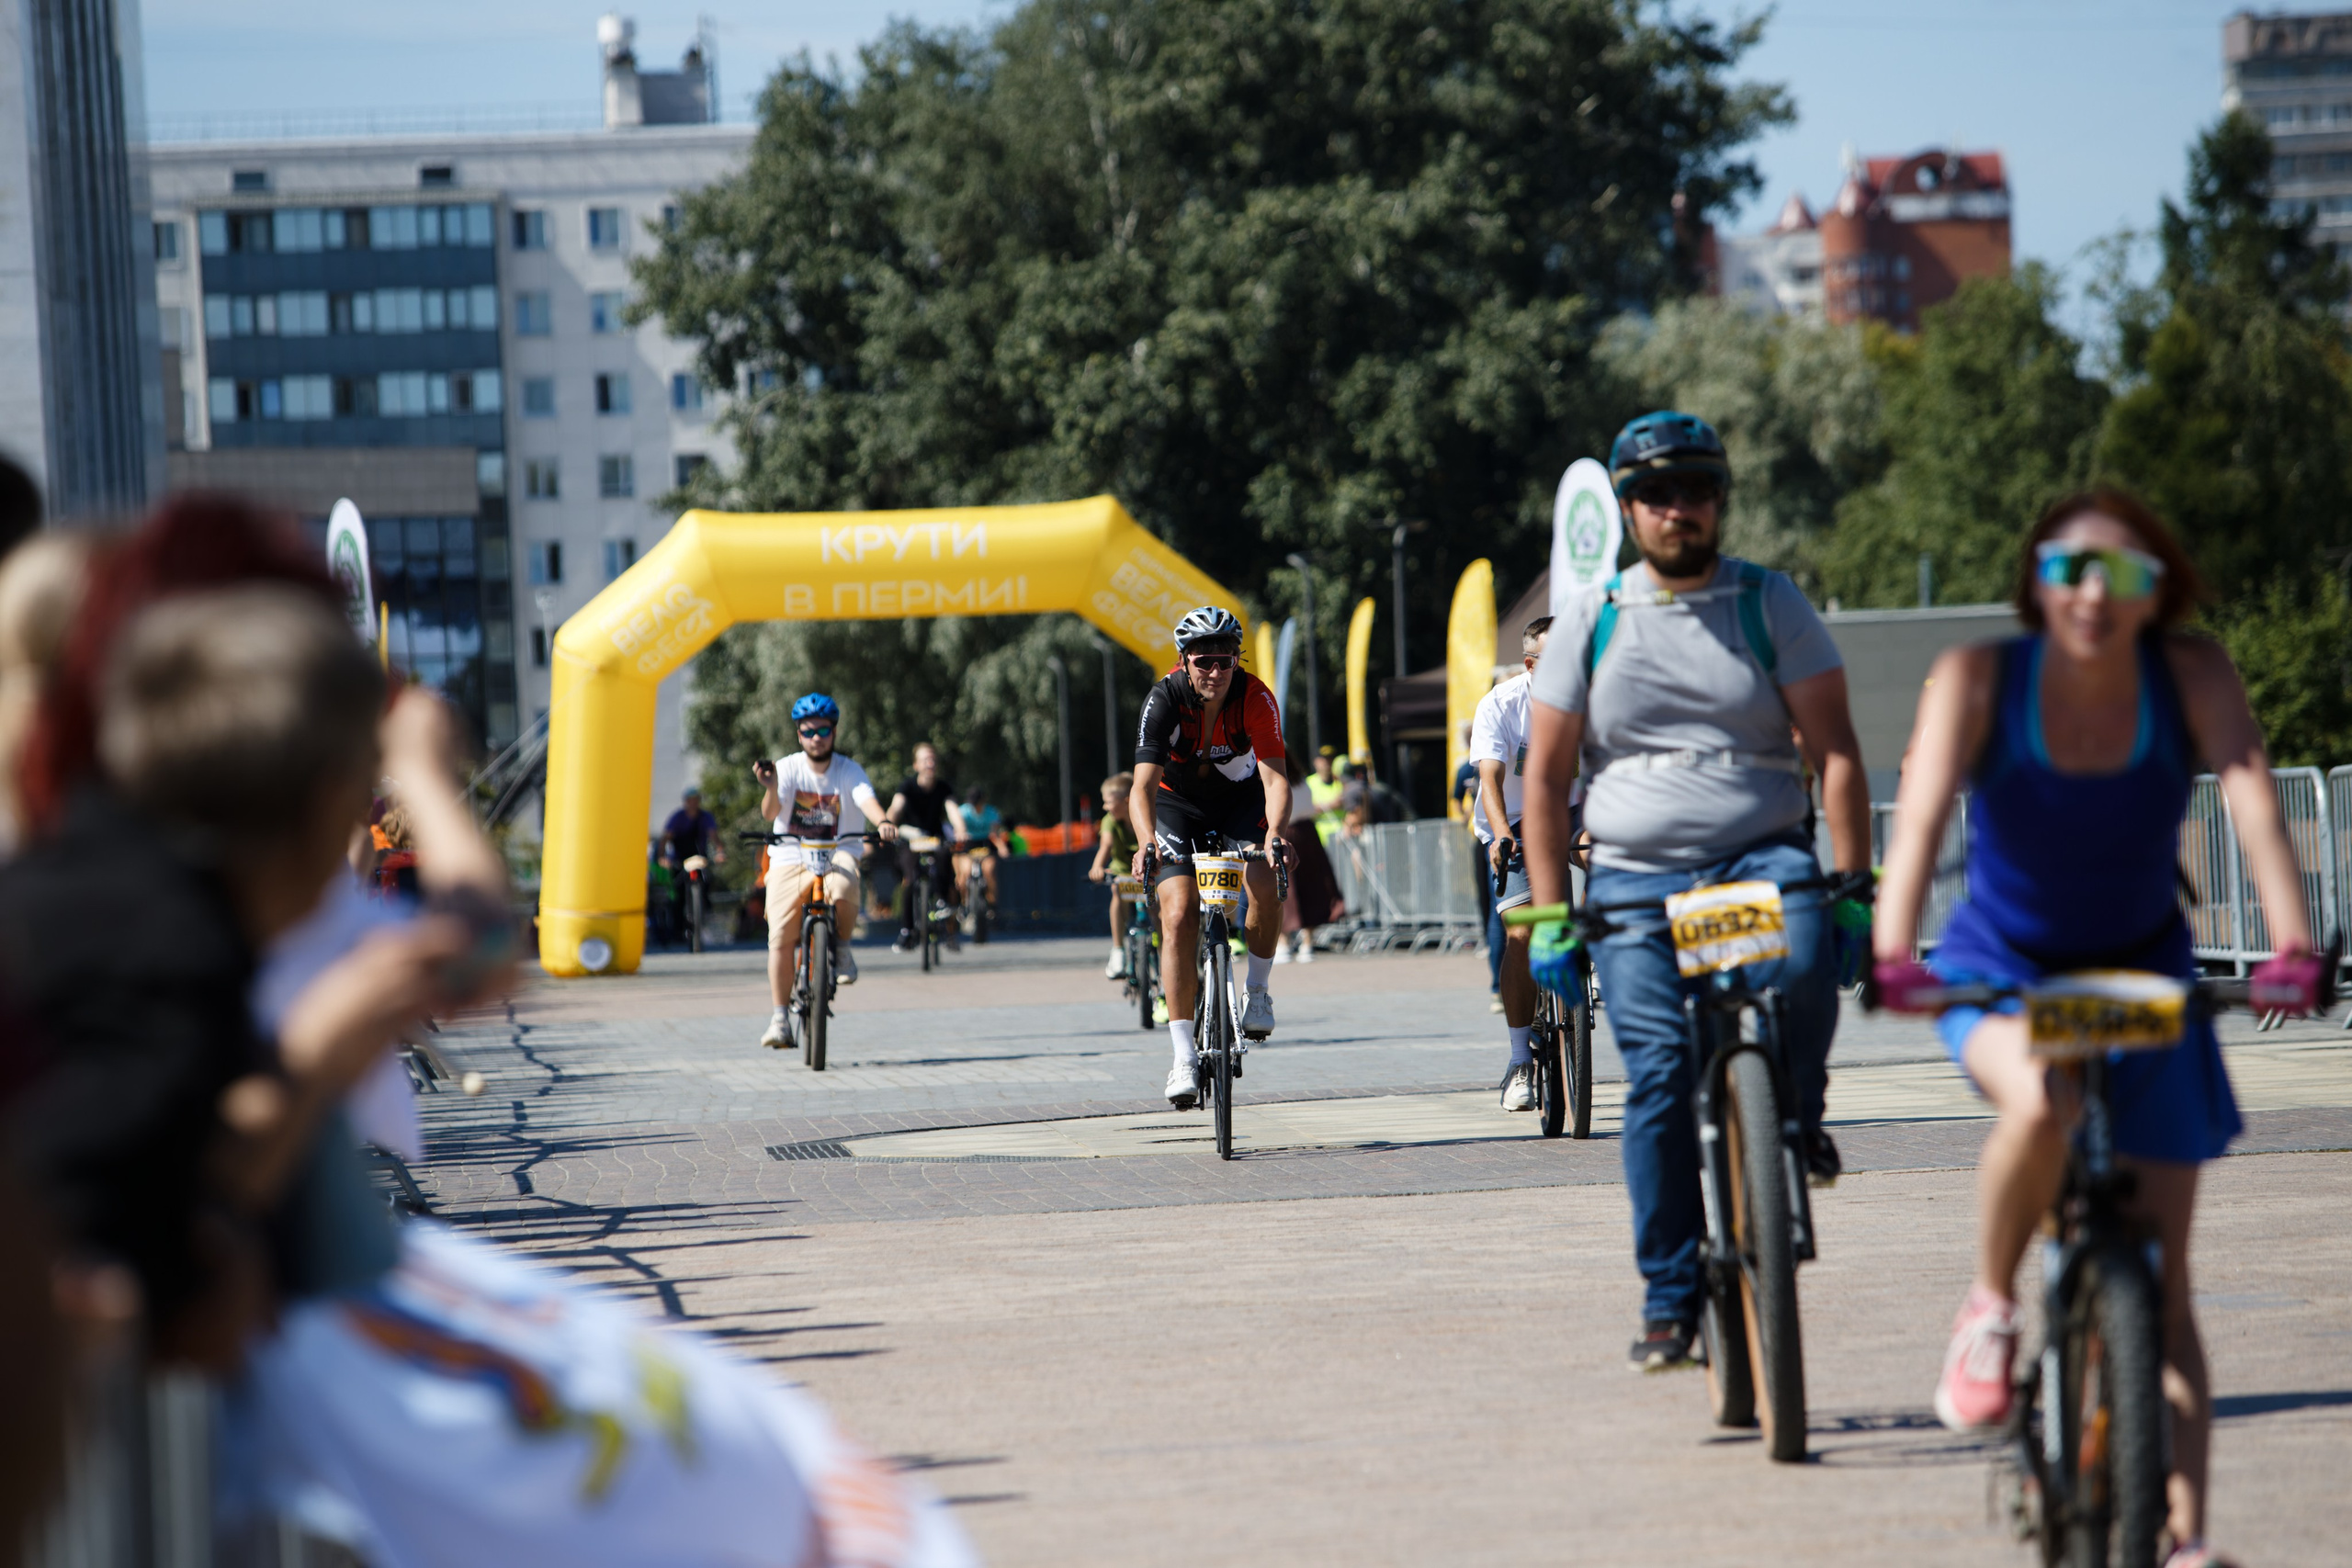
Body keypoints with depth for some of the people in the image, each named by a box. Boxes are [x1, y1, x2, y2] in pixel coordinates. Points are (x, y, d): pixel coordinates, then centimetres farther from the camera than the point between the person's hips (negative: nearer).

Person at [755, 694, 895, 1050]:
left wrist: (882, 822, -42)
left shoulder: (849, 771, -2)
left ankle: (842, 948, -5)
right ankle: (780, 1017, 1)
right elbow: (770, 813, -18)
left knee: (843, 891, -36)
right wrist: (770, 788, -40)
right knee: (780, 938, -11)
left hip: (836, 857, -1)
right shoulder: (788, 768, -3)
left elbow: (867, 800, -20)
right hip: (790, 860, 1)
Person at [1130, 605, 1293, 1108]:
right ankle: (1184, 1057, -18)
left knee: (1266, 885, -27)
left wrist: (1275, 834, -53)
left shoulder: (1256, 698, -25)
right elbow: (1143, 785, -34)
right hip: (1179, 803, -1)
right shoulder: (1164, 700, -27)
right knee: (1178, 916, -19)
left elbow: (1274, 776, -33)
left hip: (1241, 799, 1)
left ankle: (1256, 990, 2)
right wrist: (1147, 841, -53)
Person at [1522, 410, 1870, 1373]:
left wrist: (1854, 887, -6)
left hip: (1762, 856, -1)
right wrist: (1549, 915, 4)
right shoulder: (1591, 622, 9)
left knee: (1799, 966, -33)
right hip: (1635, 878, 1)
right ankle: (1670, 1302, 0)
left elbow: (1833, 750, 3)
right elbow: (1546, 774, 11)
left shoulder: (1771, 606, 7)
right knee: (1658, 1078, -9)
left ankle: (1796, 1120, -2)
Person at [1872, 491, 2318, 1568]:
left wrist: (2293, 947, -42)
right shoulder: (1980, 679, -18)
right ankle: (1990, 1308, -10)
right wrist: (1892, 953, -45)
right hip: (2001, 972, -2)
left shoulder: (2191, 677, -15)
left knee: (2161, 1273, -3)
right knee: (2040, 1104, -37)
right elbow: (1922, 812, -29)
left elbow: (2253, 799, -26)